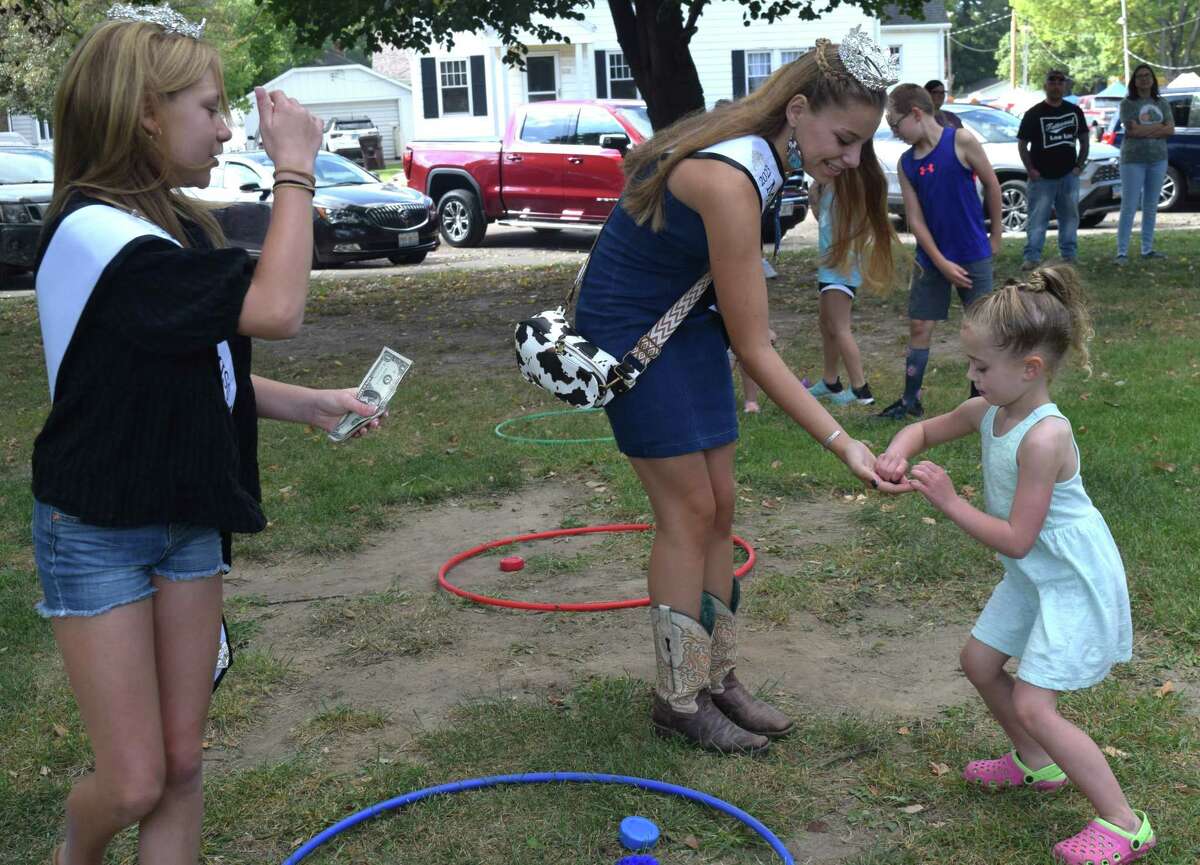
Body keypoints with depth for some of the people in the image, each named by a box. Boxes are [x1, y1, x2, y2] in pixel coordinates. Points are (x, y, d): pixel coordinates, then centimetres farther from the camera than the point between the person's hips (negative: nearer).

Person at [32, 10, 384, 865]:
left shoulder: (175, 225, 6)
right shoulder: (96, 232, -24)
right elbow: (276, 308, -31)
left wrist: (310, 403, 4)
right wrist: (295, 169, -21)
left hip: (188, 521, 8)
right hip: (98, 533, -8)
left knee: (182, 764, 11)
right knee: (134, 783, 3)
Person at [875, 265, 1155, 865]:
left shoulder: (1043, 438, -31)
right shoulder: (988, 412, -5)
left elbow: (1015, 539, -28)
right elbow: (925, 429, 12)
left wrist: (948, 502, -26)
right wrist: (898, 453, -11)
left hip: (1074, 582, -9)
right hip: (1031, 576, 9)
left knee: (1032, 705, -11)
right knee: (979, 661, 18)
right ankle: (1036, 764, 38)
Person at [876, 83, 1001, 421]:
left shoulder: (961, 141, -11)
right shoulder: (905, 164, 1)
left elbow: (991, 184, -2)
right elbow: (915, 219, -2)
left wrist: (996, 236, 4)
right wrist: (941, 263, -10)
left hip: (973, 255, -4)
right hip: (931, 258, 4)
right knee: (919, 327, 7)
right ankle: (910, 401, 18)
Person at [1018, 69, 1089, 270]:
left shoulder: (1075, 111, 10)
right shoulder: (1034, 114, -1)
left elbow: (1084, 140, 15)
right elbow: (1022, 144, 1)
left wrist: (1079, 165, 4)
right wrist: (1030, 170, -9)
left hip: (1068, 176, 4)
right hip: (1042, 178, -4)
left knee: (1070, 217, 7)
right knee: (1037, 218, -7)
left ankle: (1069, 256, 14)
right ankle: (1032, 257, -8)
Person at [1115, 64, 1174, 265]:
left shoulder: (1162, 104, 9)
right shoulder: (1128, 103, -3)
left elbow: (1170, 130, -1)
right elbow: (1133, 130, -16)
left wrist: (1145, 131, -12)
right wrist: (1159, 126, -7)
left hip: (1158, 159, 5)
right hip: (1133, 160, -5)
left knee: (1151, 206, 10)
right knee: (1129, 207, -7)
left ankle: (1147, 249, 18)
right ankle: (1122, 252, -6)